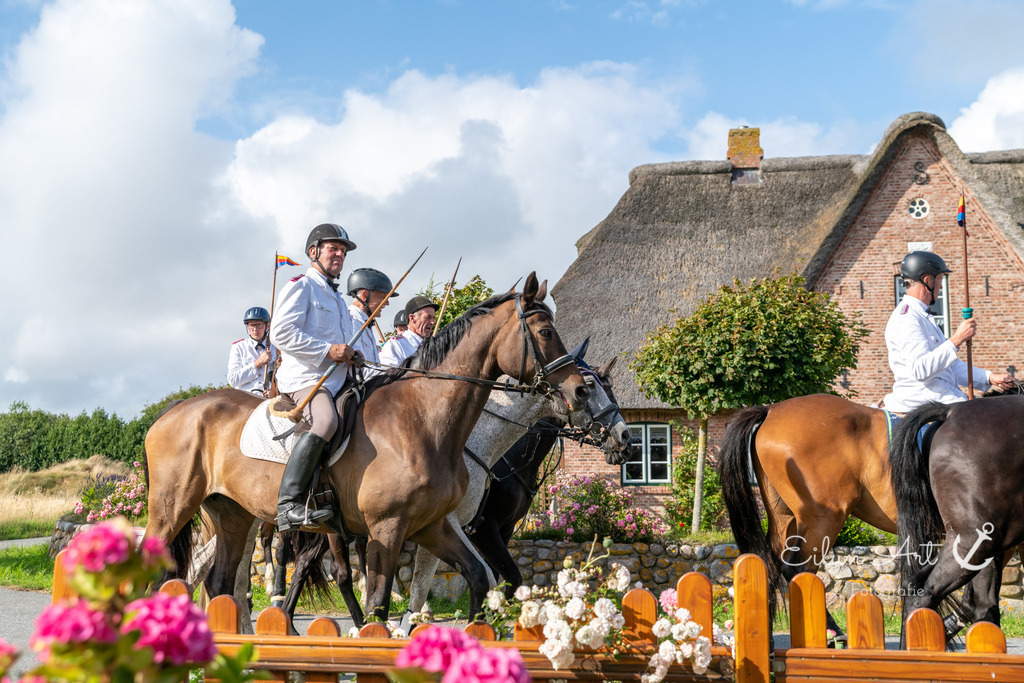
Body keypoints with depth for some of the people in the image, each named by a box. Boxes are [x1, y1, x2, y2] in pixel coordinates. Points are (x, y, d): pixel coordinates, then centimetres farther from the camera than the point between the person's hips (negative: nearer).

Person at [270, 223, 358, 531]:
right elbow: (281, 333, -13)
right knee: (325, 420, -35)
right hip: (304, 378, -10)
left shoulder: (338, 299, 29)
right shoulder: (301, 287, 0)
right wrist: (328, 350, -17)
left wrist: (350, 355, 15)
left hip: (337, 380, 10)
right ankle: (289, 504, -41)